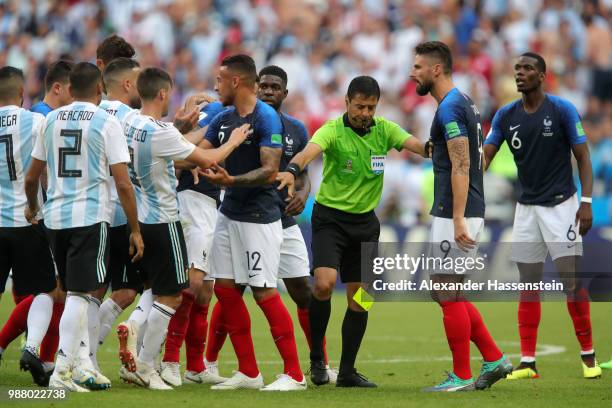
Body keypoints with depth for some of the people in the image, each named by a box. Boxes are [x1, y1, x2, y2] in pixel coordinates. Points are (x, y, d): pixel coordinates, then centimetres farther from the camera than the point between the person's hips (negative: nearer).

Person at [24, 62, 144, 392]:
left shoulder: (51, 120, 9)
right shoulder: (107, 123, -6)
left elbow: (32, 176, 17)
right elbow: (123, 183, -9)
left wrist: (32, 207, 37)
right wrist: (135, 230, -3)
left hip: (55, 216, 5)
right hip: (90, 216, -5)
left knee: (75, 292, 16)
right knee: (79, 294, -5)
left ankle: (82, 364, 14)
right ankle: (61, 371, -11)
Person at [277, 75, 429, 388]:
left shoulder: (384, 130, -1)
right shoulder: (333, 131, -14)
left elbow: (415, 144, -16)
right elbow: (310, 150, -34)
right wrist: (292, 170, -56)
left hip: (365, 221, 5)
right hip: (330, 217, -5)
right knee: (325, 283, -23)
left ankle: (347, 371, 15)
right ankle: (316, 358, -6)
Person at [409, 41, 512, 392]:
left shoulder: (450, 109, -15)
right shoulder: (465, 104, 16)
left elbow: (461, 166, -21)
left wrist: (458, 220, -25)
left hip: (455, 215, -10)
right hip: (468, 213, 10)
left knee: (448, 294, -4)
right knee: (448, 292, 15)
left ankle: (461, 376, 1)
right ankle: (494, 359, 14)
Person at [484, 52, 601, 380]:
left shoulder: (562, 110, -7)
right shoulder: (506, 115, 3)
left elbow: (583, 157, -5)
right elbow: (484, 156, -1)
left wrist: (586, 202, -13)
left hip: (560, 205, -4)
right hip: (526, 207, 4)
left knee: (572, 280, -8)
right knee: (528, 284, 3)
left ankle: (588, 355, 3)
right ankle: (527, 362, 5)